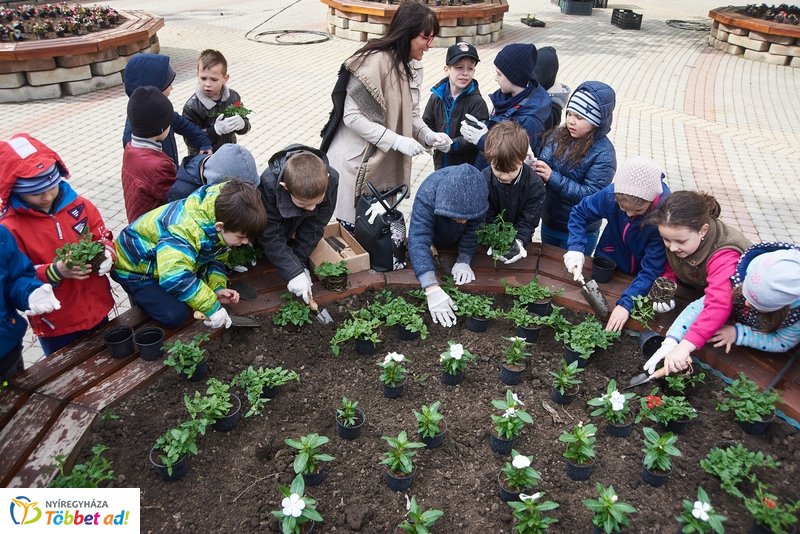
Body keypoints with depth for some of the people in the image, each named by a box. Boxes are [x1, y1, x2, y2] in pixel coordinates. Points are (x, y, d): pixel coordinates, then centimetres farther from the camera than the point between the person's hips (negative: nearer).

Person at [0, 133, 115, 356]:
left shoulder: (79, 204, -5)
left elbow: (103, 238, 4)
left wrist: (107, 254, -18)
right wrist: (55, 272, -30)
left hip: (97, 310, 4)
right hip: (55, 325, -3)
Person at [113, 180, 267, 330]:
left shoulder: (220, 220, -13)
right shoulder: (184, 232, -42)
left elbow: (216, 259, 0)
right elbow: (175, 278, -50)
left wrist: (218, 288, -16)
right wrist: (212, 308, -42)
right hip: (136, 269, -8)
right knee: (176, 315, -22)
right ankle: (140, 296, 5)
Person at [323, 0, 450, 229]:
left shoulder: (413, 66, 5)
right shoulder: (373, 62, -22)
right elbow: (353, 117, -22)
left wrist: (427, 135, -9)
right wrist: (397, 141, -24)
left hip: (387, 161, 8)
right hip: (357, 161, -7)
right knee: (354, 226, 4)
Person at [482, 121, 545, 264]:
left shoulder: (534, 183, -21)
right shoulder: (483, 180, -21)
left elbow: (528, 221, -17)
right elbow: (486, 218, -17)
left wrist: (518, 241, -32)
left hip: (520, 241, 0)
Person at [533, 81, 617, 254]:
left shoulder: (604, 153, -19)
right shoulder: (558, 135, -4)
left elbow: (590, 194, -24)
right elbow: (544, 162, -10)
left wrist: (552, 177, -30)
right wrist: (534, 167, -34)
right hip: (549, 222, 5)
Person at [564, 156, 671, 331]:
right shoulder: (611, 194, -28)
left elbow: (652, 269, -30)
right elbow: (579, 213, -10)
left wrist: (626, 303, -41)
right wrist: (576, 248, -25)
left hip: (639, 278, -2)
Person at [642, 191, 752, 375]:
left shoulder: (724, 257, -41)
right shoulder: (676, 237, -23)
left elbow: (719, 305, -53)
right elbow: (669, 268, -7)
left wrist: (684, 346, -61)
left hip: (737, 299, -5)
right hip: (697, 288, 5)